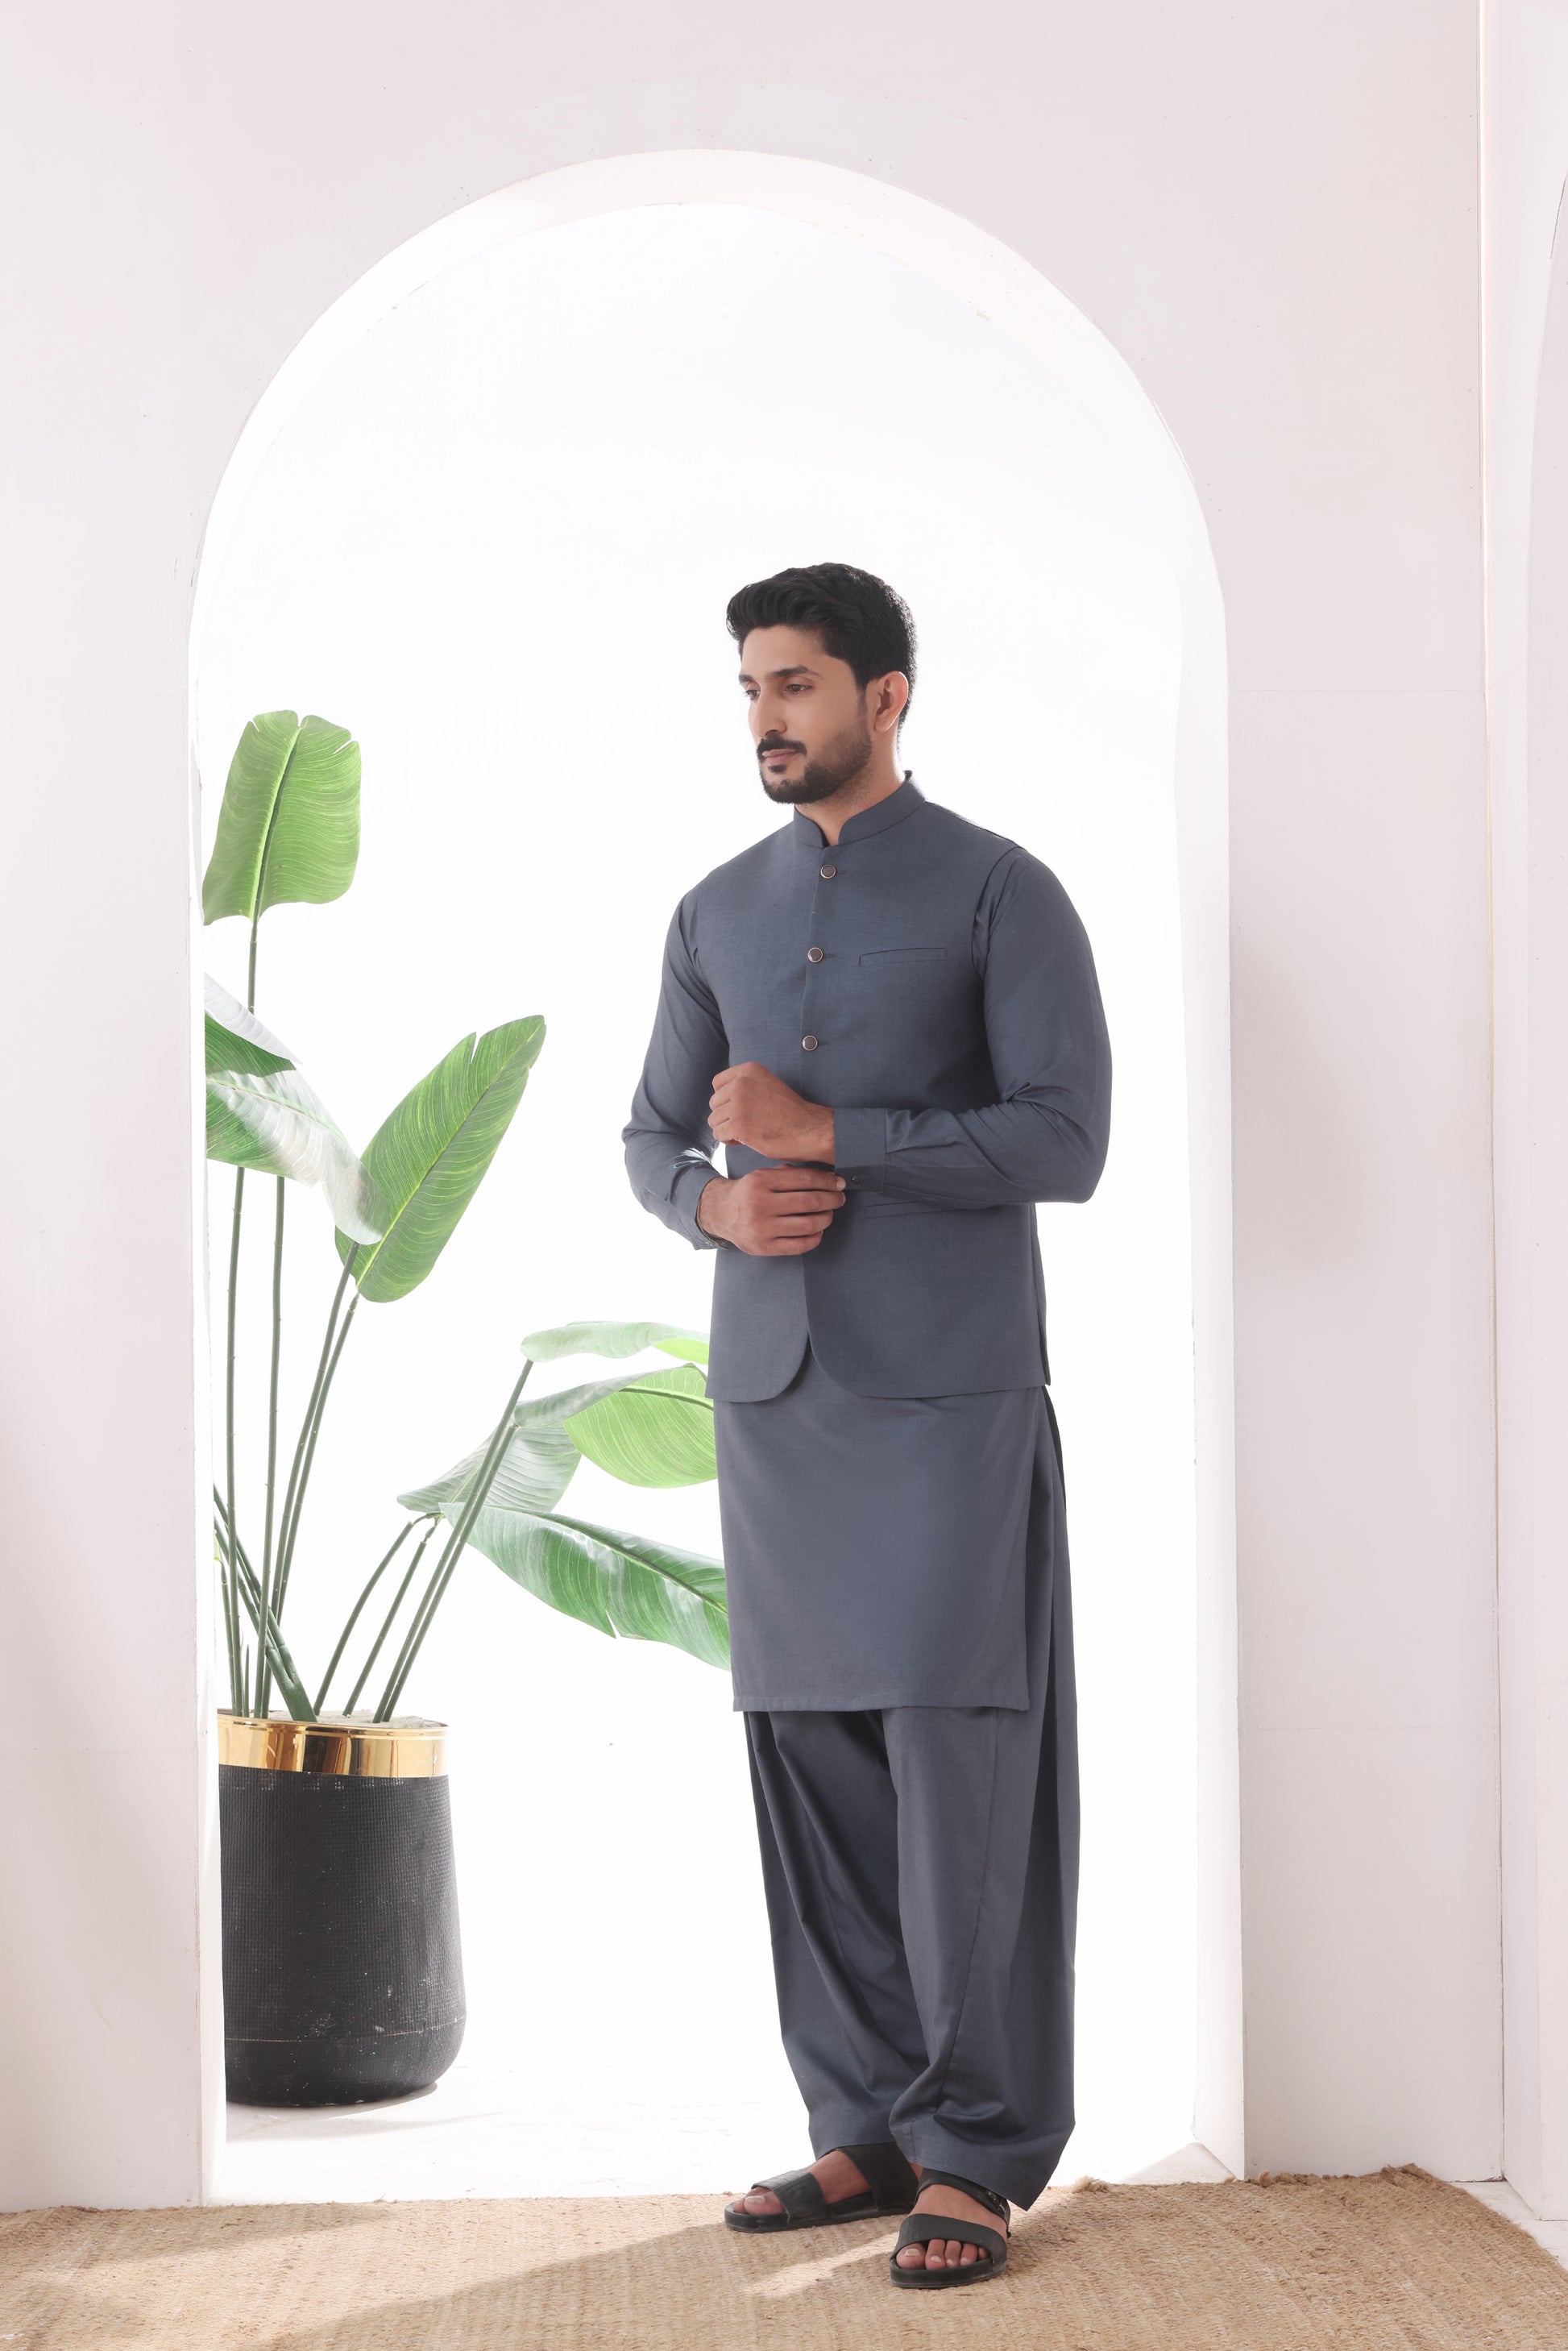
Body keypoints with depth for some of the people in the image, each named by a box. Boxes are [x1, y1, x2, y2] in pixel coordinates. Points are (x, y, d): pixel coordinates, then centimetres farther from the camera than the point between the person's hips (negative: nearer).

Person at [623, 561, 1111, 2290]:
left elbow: (1068, 1140, -9)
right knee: (810, 1761, 5)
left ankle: (977, 2151, 1)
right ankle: (863, 2126, 14)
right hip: (773, 1390, 5)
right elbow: (653, 1135, 21)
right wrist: (716, 1203, -3)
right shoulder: (718, 913, 15)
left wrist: (823, 1134, -13)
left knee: (958, 1763, -6)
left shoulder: (999, 894, -1)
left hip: (949, 1394, -5)